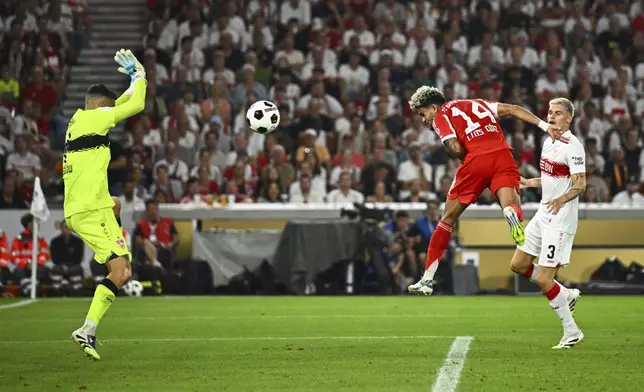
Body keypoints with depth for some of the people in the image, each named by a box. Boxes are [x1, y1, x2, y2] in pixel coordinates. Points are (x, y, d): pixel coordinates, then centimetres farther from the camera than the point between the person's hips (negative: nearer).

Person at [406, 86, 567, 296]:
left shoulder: (441, 117, 12)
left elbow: (455, 148, -4)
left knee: (448, 218, 12)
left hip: (477, 159, -4)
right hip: (503, 154, 4)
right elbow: (512, 109, 19)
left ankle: (427, 280, 17)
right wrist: (545, 126, 13)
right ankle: (512, 213, -53)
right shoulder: (476, 103, 28)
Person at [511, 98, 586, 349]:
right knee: (518, 265, 13)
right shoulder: (548, 142, 12)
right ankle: (566, 295, 25)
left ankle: (571, 332, 4)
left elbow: (580, 184, -22)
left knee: (543, 280, -10)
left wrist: (562, 198, -38)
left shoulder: (572, 146, -15)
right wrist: (528, 183, 30)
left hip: (560, 219, -9)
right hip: (543, 215, 9)